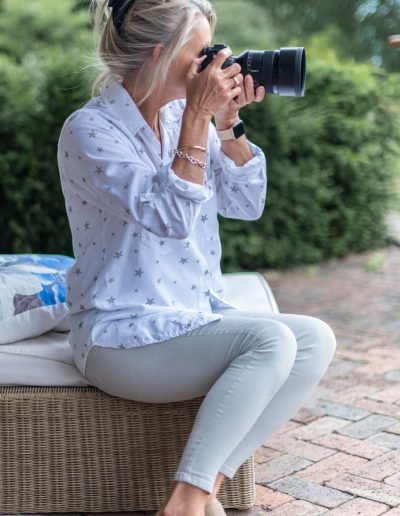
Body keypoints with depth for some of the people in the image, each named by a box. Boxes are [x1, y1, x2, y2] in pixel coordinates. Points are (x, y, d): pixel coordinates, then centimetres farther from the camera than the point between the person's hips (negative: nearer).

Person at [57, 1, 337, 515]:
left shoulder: (184, 115, 8)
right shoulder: (89, 129, -13)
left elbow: (247, 204, 6)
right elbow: (172, 217, -24)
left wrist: (228, 123, -5)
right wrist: (197, 116, -22)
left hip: (198, 314, 8)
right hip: (125, 334, -8)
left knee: (316, 339, -11)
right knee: (271, 340, -27)